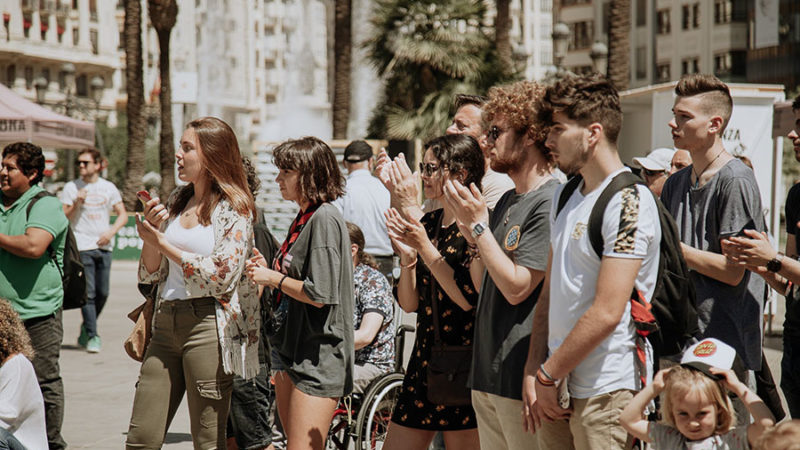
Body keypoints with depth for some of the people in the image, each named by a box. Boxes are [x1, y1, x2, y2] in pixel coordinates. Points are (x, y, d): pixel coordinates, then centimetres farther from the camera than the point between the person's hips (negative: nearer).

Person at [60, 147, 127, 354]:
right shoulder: (71, 188, 3)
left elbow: (123, 215, 12)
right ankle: (92, 336, -7)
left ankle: (86, 329, 25)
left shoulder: (108, 187, 10)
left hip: (103, 247, 3)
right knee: (88, 294, -9)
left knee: (102, 293, 5)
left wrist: (111, 231, -5)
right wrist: (76, 203, -15)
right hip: (82, 247, -3)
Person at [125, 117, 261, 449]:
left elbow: (222, 277, -16)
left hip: (208, 326, -6)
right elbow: (150, 275, 17)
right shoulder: (176, 201, 15)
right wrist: (150, 231, -2)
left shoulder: (233, 208, -4)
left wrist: (163, 243, -10)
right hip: (166, 324, 6)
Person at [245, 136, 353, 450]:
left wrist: (274, 279, -9)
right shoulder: (302, 219, 15)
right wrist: (267, 272, 7)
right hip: (289, 352, 10)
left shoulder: (324, 219, -14)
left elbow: (320, 294, -21)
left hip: (318, 358, -10)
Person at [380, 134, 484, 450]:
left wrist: (426, 249, -18)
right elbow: (409, 304, 13)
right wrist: (407, 258, -4)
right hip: (425, 360, 7)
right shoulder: (428, 223, 12)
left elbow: (469, 298, -19)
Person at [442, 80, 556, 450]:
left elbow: (517, 288, -18)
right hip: (488, 373, 9)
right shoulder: (507, 201, 15)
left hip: (522, 377, -9)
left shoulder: (550, 203, -14)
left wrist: (479, 225, -15)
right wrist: (469, 230, 4)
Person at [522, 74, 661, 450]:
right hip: (558, 391, 8)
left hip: (606, 392, -7)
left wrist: (547, 376, -12)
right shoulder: (565, 197, 15)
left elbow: (607, 313, -19)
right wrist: (533, 374, 5)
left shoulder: (628, 202, -13)